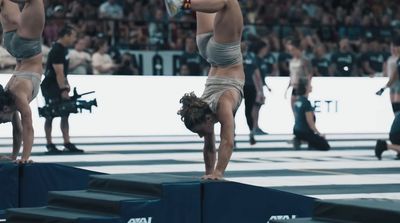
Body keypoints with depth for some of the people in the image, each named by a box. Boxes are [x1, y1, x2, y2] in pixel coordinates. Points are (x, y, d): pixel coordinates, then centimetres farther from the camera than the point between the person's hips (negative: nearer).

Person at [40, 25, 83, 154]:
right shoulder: (56, 51, -19)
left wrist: (66, 85, 13)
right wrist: (63, 90, -24)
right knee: (50, 115, -3)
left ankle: (67, 144, 8)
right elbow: (59, 73, -23)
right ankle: (49, 145, 3)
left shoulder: (64, 49, 10)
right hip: (50, 87, -9)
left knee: (65, 114, 7)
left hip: (59, 85, 9)